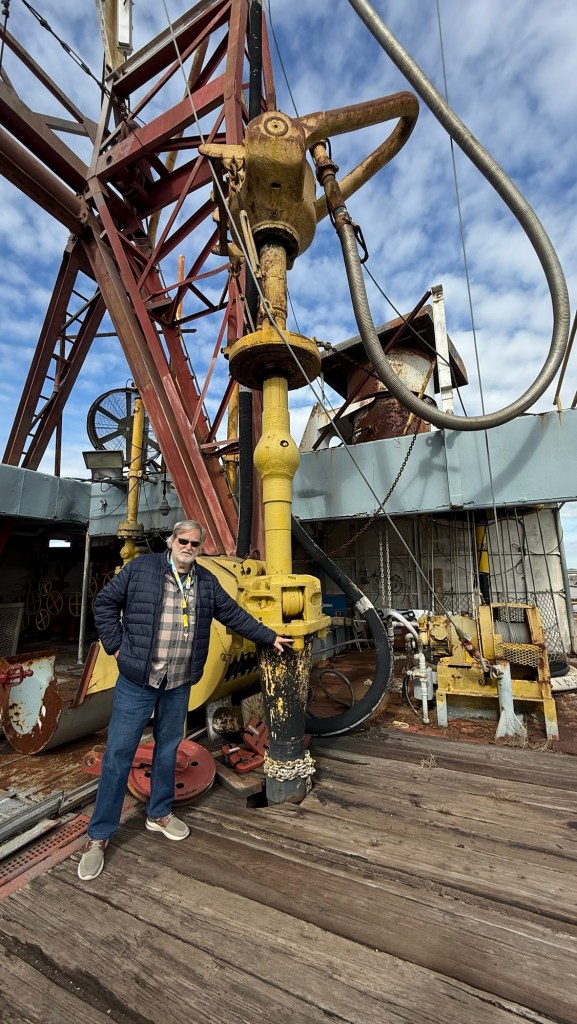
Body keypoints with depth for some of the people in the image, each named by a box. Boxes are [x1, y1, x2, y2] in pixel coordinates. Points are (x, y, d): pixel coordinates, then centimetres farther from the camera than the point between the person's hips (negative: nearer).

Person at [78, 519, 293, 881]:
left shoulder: (207, 581, 3)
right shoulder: (141, 567, -7)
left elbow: (235, 615, 7)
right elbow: (106, 603, -1)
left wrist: (270, 637, 7)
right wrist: (116, 645, -7)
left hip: (179, 682, 4)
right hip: (137, 679, -4)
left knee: (168, 748, 18)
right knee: (119, 753, 6)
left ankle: (159, 814, 40)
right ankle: (99, 835, 25)